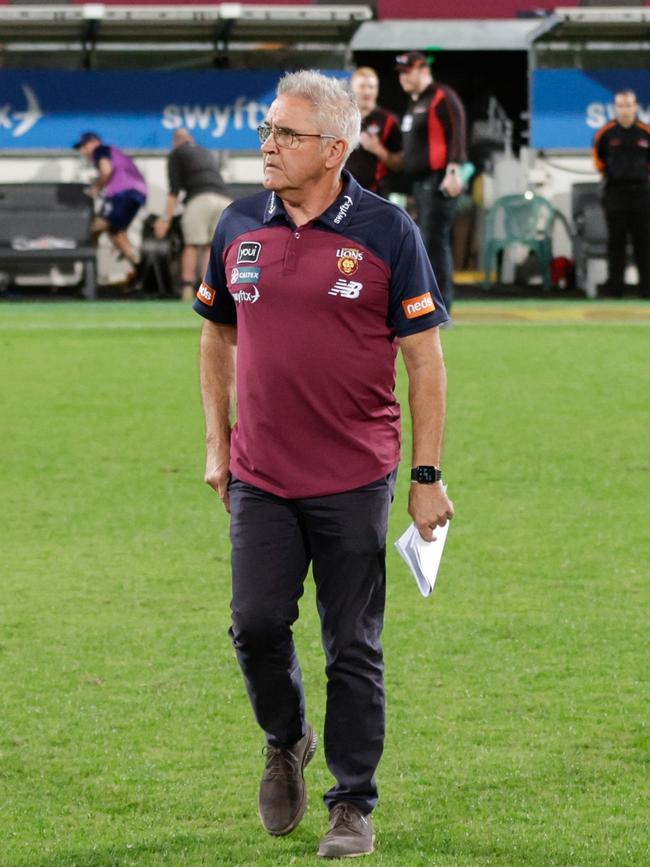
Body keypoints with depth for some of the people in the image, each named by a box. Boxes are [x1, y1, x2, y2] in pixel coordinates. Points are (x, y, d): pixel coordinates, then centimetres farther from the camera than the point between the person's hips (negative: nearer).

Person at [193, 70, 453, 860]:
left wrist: (428, 476, -7)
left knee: (352, 648, 2)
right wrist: (217, 443, 13)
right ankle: (285, 742, 27)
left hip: (355, 481, -3)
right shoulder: (239, 226, 3)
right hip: (260, 477, 3)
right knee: (256, 625, -2)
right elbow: (218, 334, 17)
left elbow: (425, 358, -4)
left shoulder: (386, 231, -7)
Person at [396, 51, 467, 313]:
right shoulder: (414, 103, 20)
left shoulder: (442, 98, -8)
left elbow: (456, 135, -17)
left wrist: (453, 172, -26)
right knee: (428, 242, 11)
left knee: (435, 242, -13)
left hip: (439, 181, -10)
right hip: (420, 181, 10)